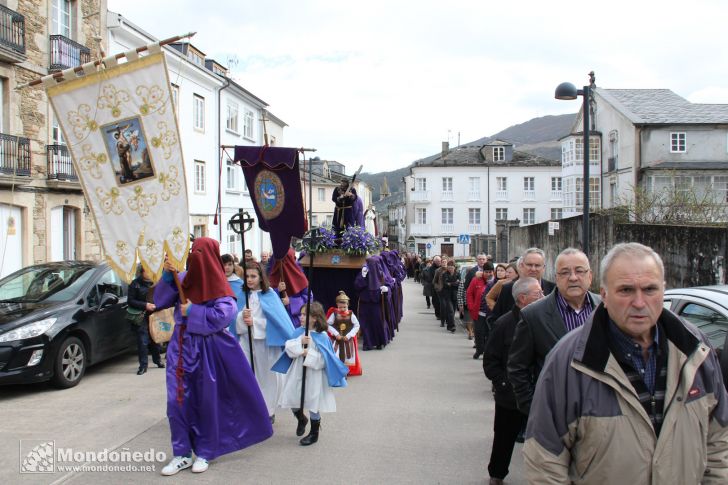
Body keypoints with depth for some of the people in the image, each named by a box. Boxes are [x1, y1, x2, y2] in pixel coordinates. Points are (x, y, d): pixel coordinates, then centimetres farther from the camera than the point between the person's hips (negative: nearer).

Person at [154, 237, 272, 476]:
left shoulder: (217, 286, -8)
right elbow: (160, 301, 7)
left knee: (206, 401, 6)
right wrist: (167, 276, -7)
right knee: (177, 401, 2)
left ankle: (204, 453, 22)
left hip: (207, 350, -4)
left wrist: (192, 311, -16)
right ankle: (182, 454, 15)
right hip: (181, 347, 4)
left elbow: (224, 315, -20)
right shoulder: (184, 278, 6)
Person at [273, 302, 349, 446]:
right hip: (297, 372, 6)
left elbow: (323, 359, -18)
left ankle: (314, 433, 24)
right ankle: (301, 419, 42)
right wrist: (300, 342, -21)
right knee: (291, 398, 12)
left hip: (313, 375, -5)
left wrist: (308, 354, -22)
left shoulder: (322, 337, -15)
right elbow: (288, 347, -7)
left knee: (313, 404, 6)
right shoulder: (298, 331, 2)